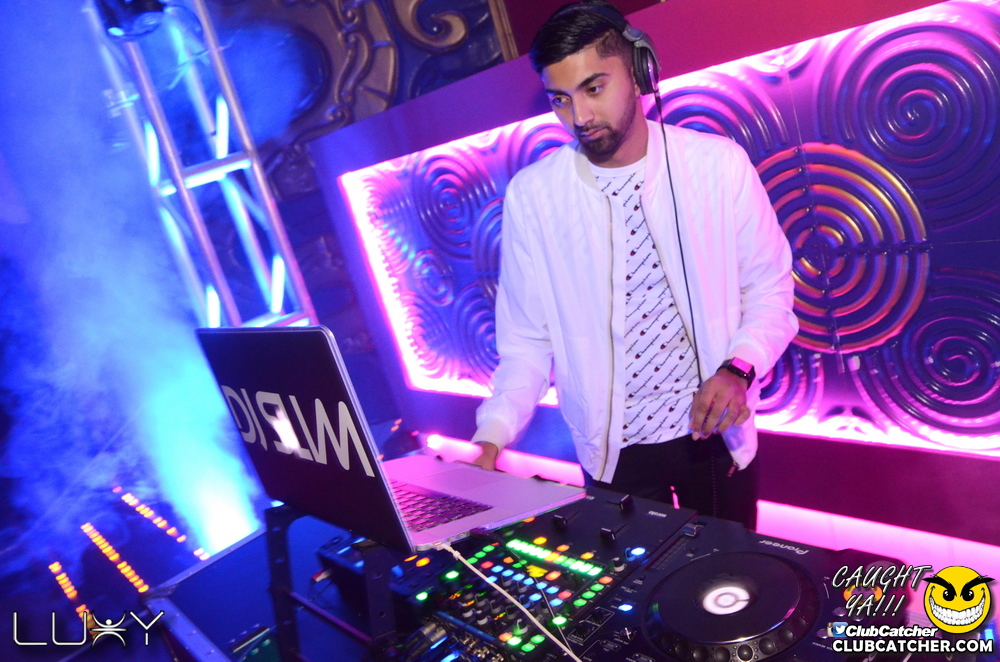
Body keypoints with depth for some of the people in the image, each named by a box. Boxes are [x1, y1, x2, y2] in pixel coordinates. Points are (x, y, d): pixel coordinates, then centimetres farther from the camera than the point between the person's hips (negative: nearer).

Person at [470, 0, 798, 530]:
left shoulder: (720, 164, -10)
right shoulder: (531, 195, -12)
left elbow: (769, 289, -1)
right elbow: (527, 340, -7)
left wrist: (738, 368, -18)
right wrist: (492, 437, -20)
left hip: (716, 435, 1)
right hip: (613, 452, -1)